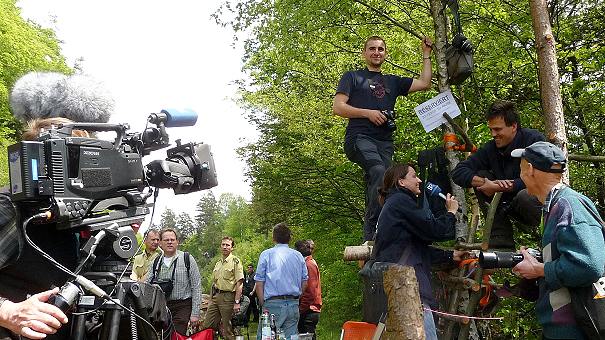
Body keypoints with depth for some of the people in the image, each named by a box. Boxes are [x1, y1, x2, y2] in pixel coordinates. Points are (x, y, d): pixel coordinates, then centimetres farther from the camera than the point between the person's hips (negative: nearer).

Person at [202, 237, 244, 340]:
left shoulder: (235, 261, -6)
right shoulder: (218, 263, 17)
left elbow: (239, 283, -12)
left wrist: (237, 302, -18)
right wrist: (211, 299, 17)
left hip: (227, 297, -7)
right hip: (215, 296, 7)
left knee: (227, 329, 0)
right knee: (206, 327, 6)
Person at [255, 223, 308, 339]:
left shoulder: (266, 255, -1)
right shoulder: (298, 256, 10)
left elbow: (259, 284, -3)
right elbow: (304, 283, 13)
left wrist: (263, 304, 5)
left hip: (273, 304, -4)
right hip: (294, 304, 4)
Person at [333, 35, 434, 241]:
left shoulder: (393, 81, 29)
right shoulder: (353, 77, 17)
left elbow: (424, 84, 22)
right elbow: (338, 107, 5)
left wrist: (426, 55, 25)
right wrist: (368, 113, -5)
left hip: (384, 142, 5)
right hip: (360, 138, -5)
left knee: (375, 190, -6)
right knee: (379, 172, -31)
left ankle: (369, 238, -4)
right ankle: (372, 234, -33)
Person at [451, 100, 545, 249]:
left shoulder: (535, 140, -16)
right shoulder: (490, 148, -3)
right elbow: (458, 172, -10)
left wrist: (501, 187, -26)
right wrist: (486, 183, -27)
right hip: (511, 205, 6)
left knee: (524, 196, -38)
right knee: (480, 177, -11)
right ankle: (501, 240, -10)